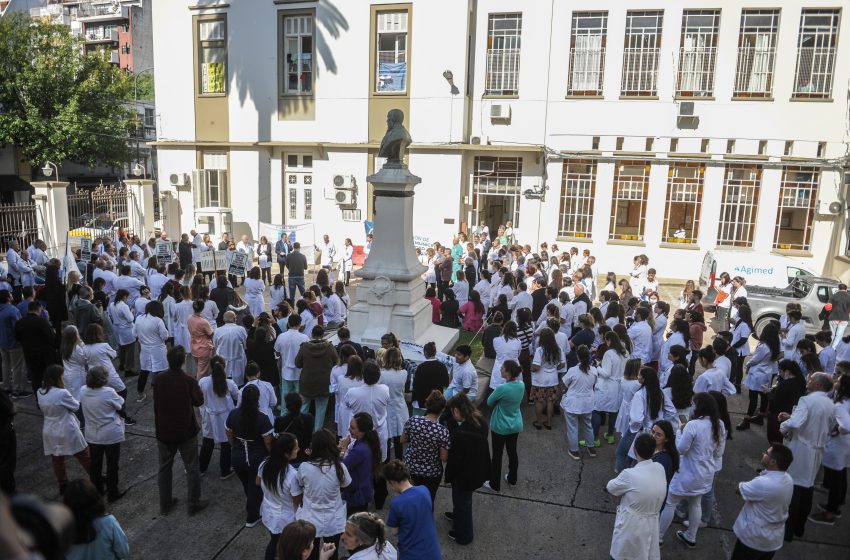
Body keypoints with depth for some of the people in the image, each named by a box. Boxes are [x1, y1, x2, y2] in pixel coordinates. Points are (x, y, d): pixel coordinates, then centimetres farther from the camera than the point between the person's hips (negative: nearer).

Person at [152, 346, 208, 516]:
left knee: (164, 467, 19)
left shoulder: (158, 380, -10)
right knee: (191, 467, 11)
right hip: (186, 431, -3)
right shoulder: (188, 381, -21)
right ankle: (194, 504, 20)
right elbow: (199, 401, -7)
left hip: (163, 431, 3)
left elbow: (157, 402, 6)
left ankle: (165, 504, 28)